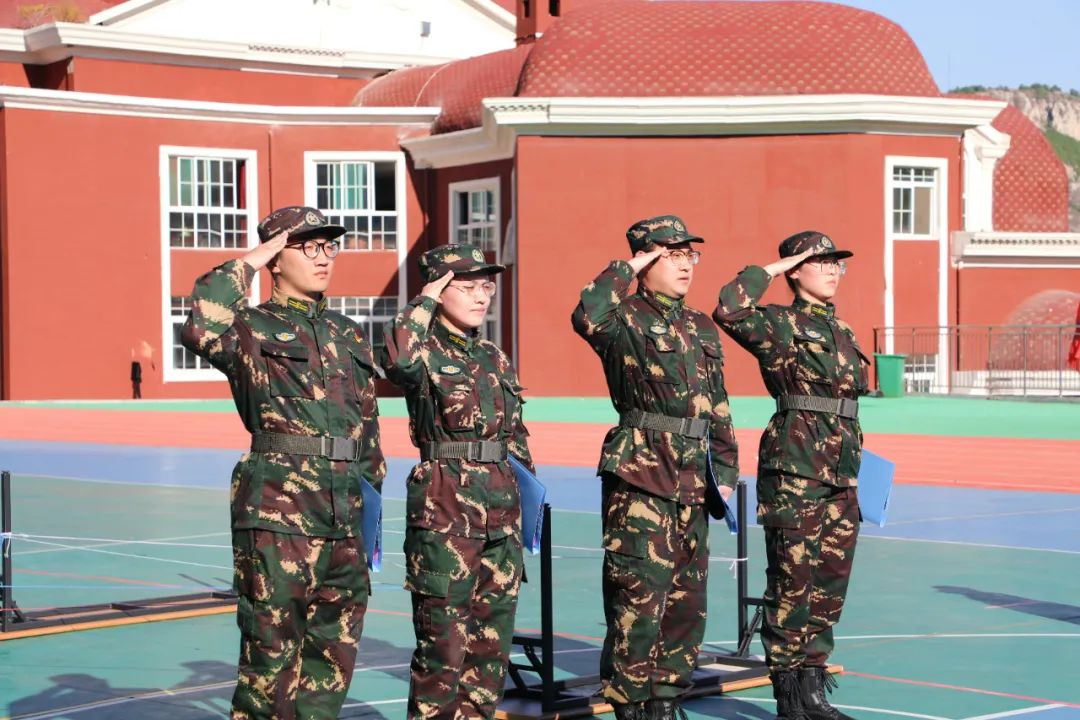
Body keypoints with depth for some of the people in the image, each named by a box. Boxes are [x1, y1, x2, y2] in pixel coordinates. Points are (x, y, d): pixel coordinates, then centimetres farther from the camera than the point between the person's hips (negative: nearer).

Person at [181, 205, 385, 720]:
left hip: (346, 520, 6)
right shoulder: (252, 328, -1)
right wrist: (245, 266, -15)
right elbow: (201, 331, -26)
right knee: (272, 658, -4)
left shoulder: (349, 336, 17)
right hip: (277, 513, -6)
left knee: (334, 659, 10)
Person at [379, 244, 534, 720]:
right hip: (444, 505, -7)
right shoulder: (424, 350, -5)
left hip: (502, 505, 7)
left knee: (493, 636, 10)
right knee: (444, 638, -4)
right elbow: (397, 356, -31)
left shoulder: (494, 358, 15)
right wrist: (426, 300, -18)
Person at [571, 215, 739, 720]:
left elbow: (718, 408, 20)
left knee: (687, 597, 11)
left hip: (693, 480, 7)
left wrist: (725, 469, 13)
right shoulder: (626, 319, -5)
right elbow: (587, 317, -30)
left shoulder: (702, 329, 16)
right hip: (640, 475, -7)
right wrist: (626, 270, -17)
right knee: (638, 596, -7)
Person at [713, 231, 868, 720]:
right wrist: (772, 269, -11)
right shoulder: (781, 324, -5)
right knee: (793, 581, -3)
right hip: (794, 467, -8)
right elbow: (730, 309, -25)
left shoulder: (840, 329, 17)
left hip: (842, 473, 8)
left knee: (830, 582, 10)